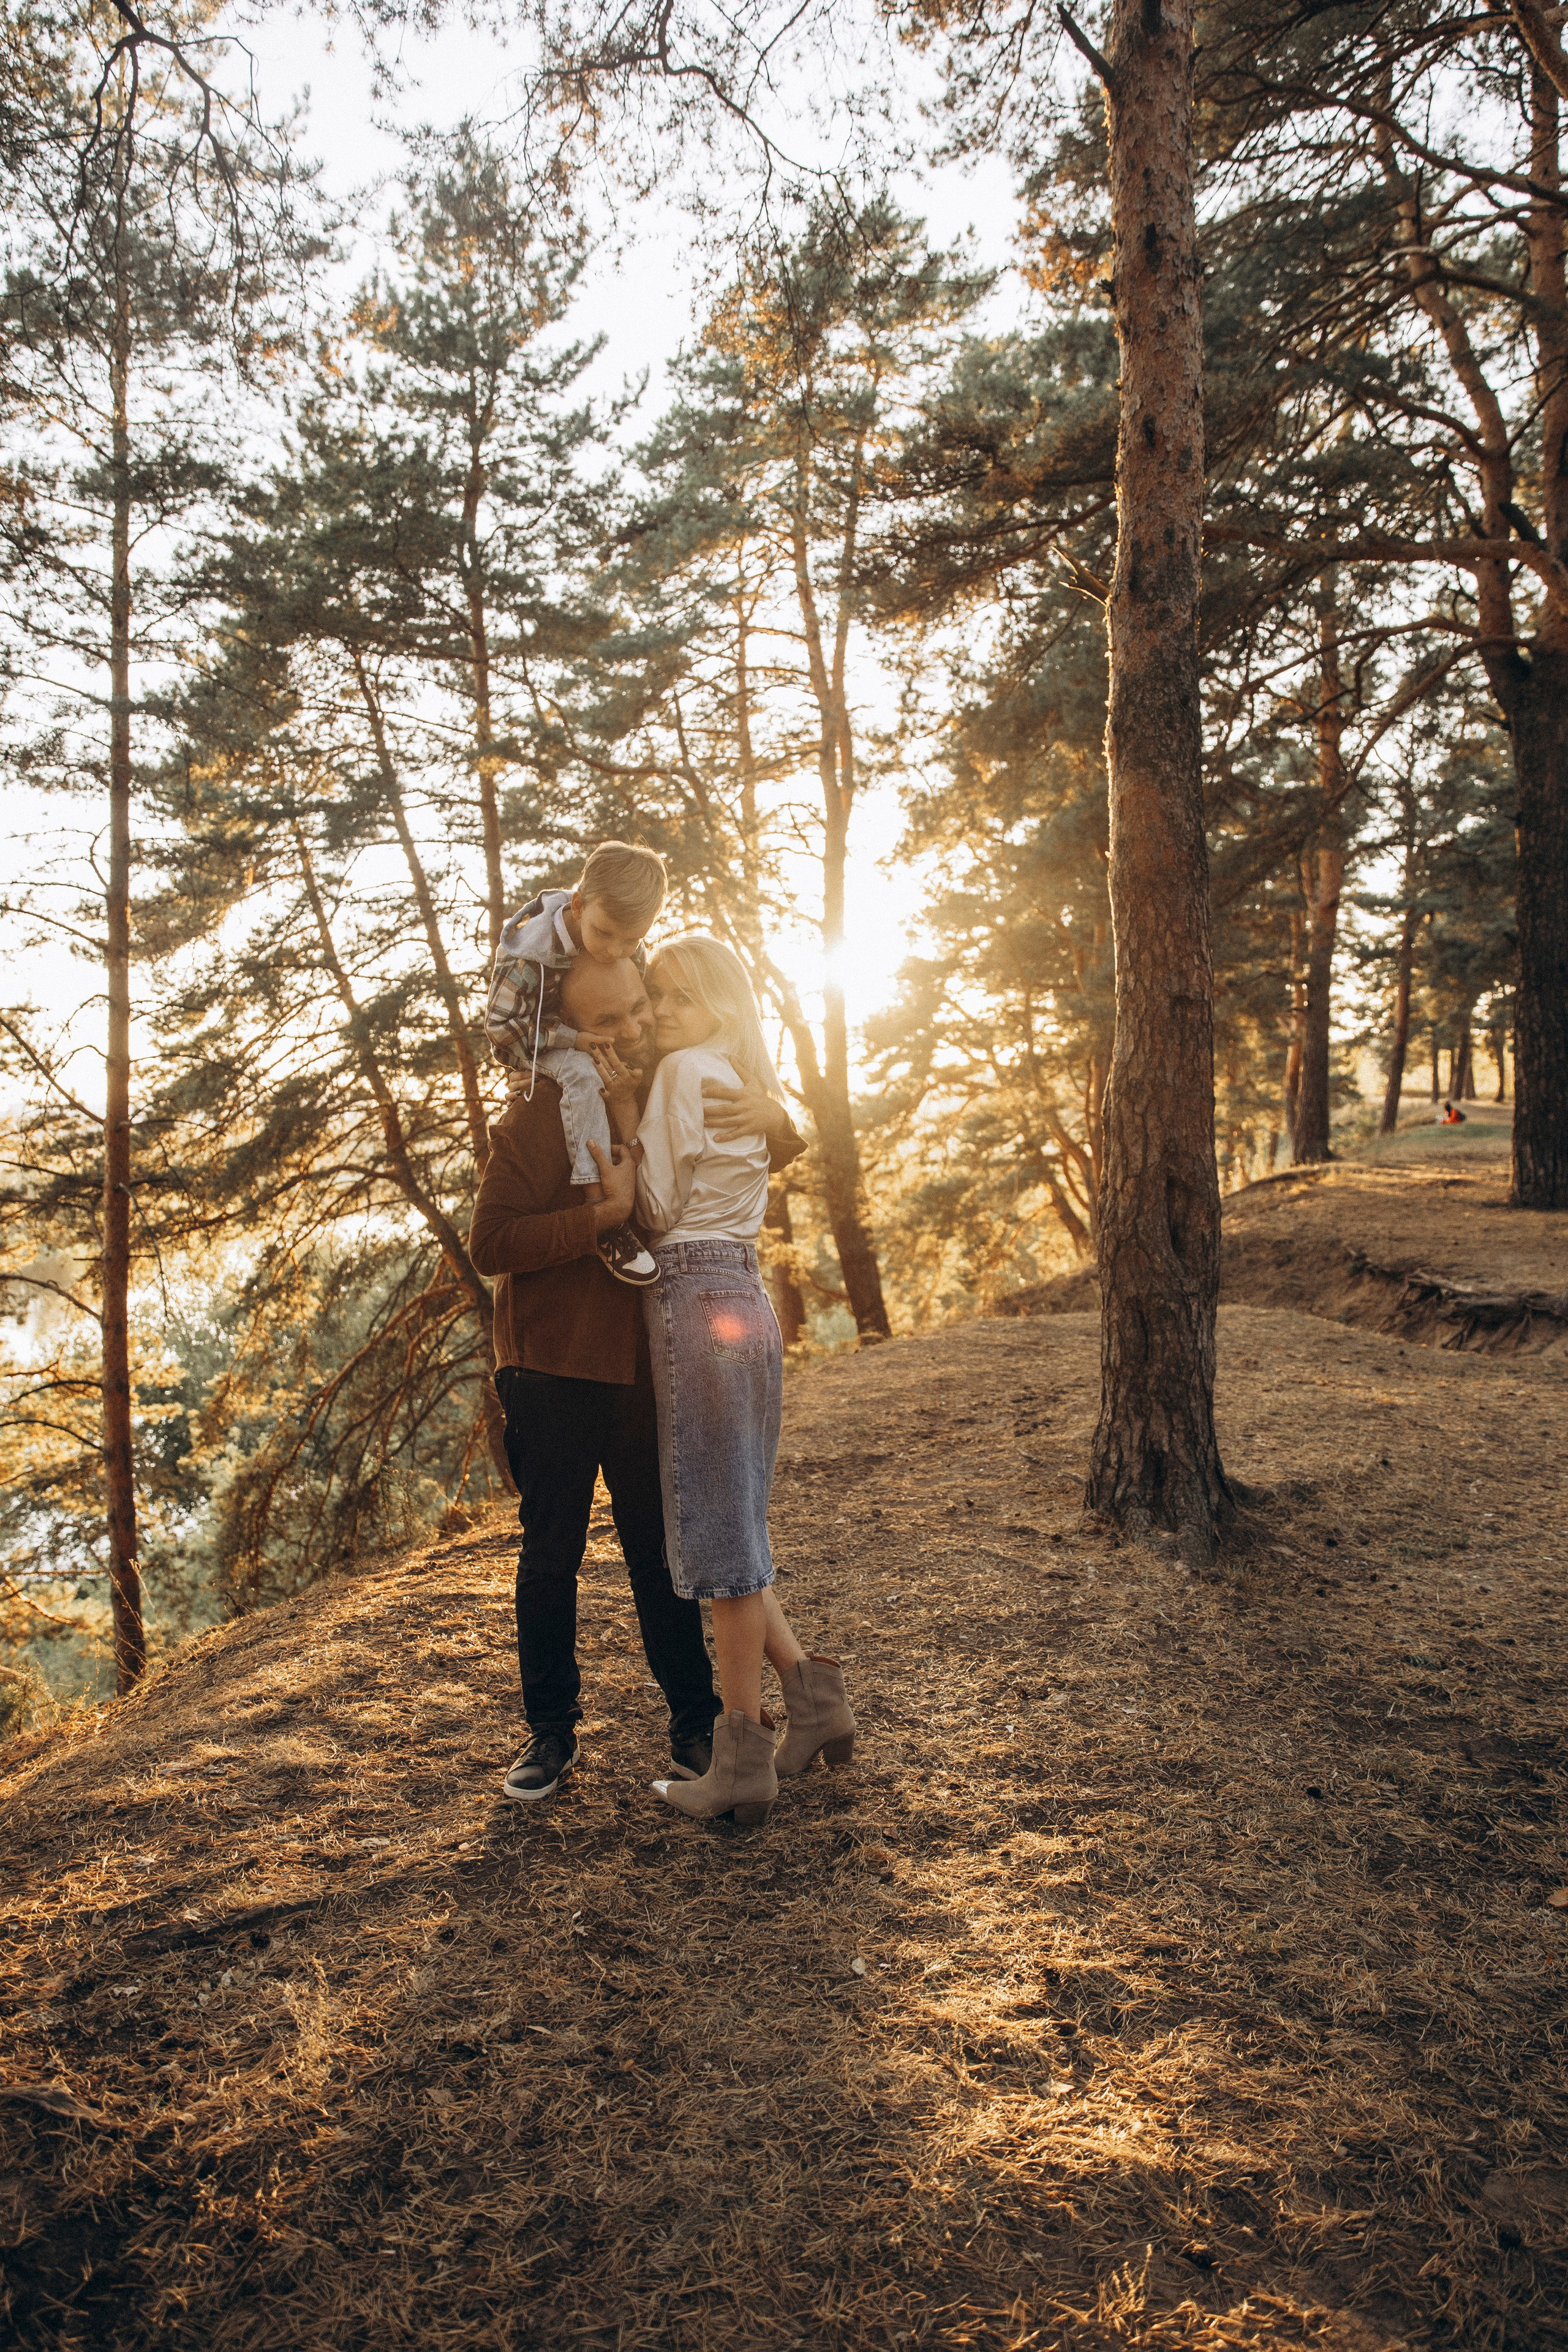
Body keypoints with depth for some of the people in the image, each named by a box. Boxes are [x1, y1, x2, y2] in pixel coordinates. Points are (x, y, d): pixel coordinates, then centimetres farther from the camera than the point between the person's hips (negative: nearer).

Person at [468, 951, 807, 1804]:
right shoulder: (538, 1111, -11)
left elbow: (782, 1156, 11)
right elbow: (490, 1243, -18)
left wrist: (773, 1115, -13)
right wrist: (606, 1213, -25)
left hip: (646, 1370, 3)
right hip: (552, 1372, -3)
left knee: (662, 1552, 9)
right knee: (550, 1556, 7)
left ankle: (695, 1725, 21)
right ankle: (551, 1731, 22)